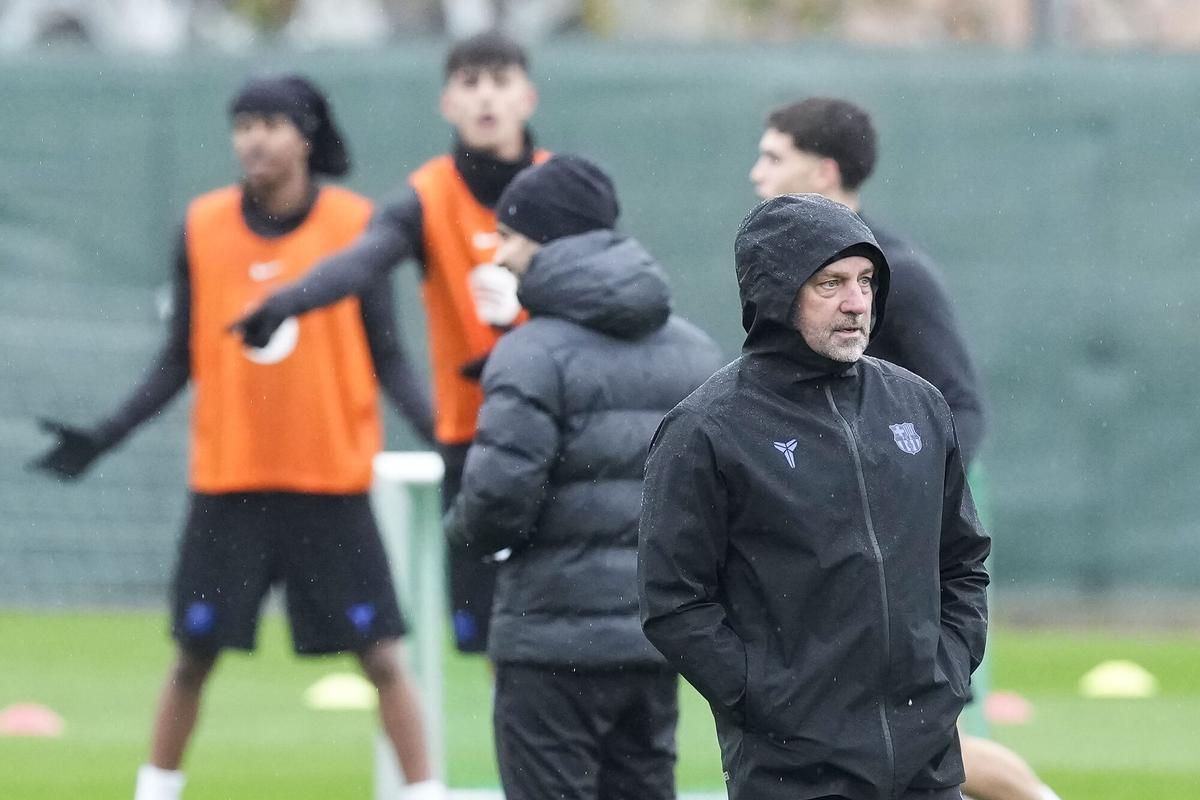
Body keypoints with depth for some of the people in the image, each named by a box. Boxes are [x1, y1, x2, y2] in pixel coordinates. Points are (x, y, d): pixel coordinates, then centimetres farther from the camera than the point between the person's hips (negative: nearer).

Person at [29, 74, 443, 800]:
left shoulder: (355, 224, -3)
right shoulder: (205, 227, 2)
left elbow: (387, 359, 0)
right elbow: (181, 360, 9)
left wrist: (438, 431, -14)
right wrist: (104, 438, 4)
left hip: (333, 484, -2)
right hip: (229, 483, 2)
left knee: (382, 656, -4)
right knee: (194, 656, 6)